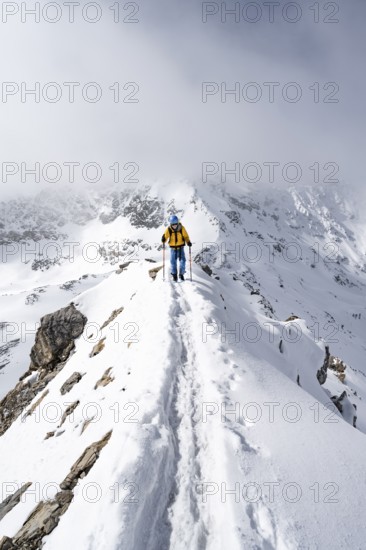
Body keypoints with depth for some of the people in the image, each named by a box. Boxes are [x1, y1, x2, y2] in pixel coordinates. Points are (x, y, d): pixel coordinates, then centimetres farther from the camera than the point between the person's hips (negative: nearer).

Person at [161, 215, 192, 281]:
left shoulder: (182, 228, -11)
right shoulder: (168, 230, -12)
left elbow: (186, 236, 1)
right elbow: (165, 236, -4)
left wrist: (188, 242, -16)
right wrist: (163, 239, -28)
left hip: (181, 247, 0)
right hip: (173, 248, 0)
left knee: (182, 261, -9)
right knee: (173, 262, -1)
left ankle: (181, 274, 11)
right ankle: (174, 274, 19)